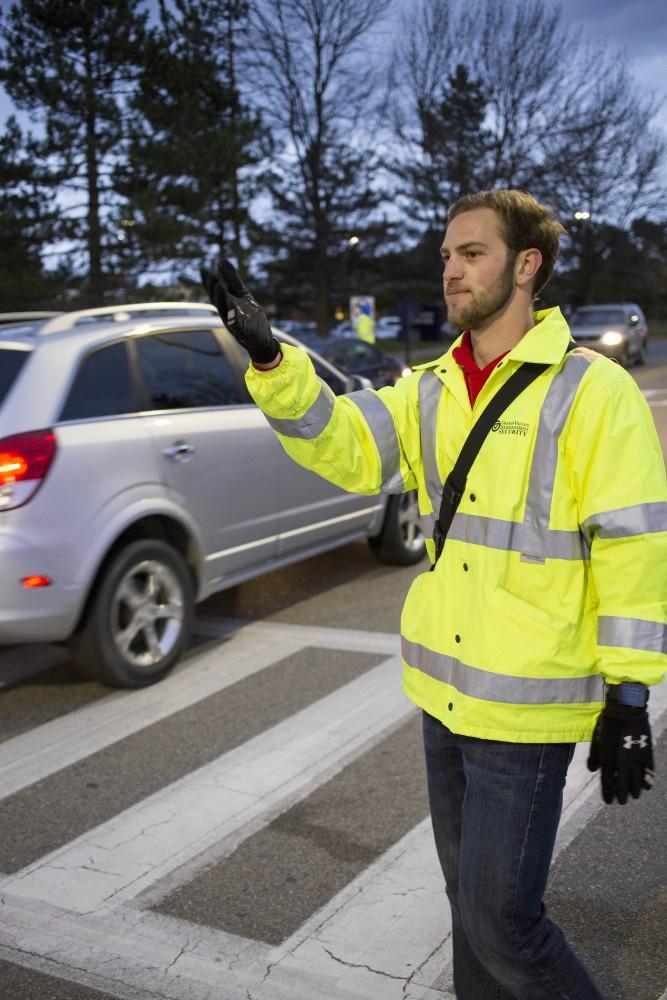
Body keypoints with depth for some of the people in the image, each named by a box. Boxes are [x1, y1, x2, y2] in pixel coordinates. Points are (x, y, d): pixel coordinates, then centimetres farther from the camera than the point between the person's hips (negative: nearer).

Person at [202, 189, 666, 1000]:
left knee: (499, 917, 1)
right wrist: (269, 358, -22)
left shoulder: (591, 391, -12)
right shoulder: (430, 392, 6)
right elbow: (346, 445, -7)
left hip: (527, 707, -6)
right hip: (443, 692, 6)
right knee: (468, 894, 21)